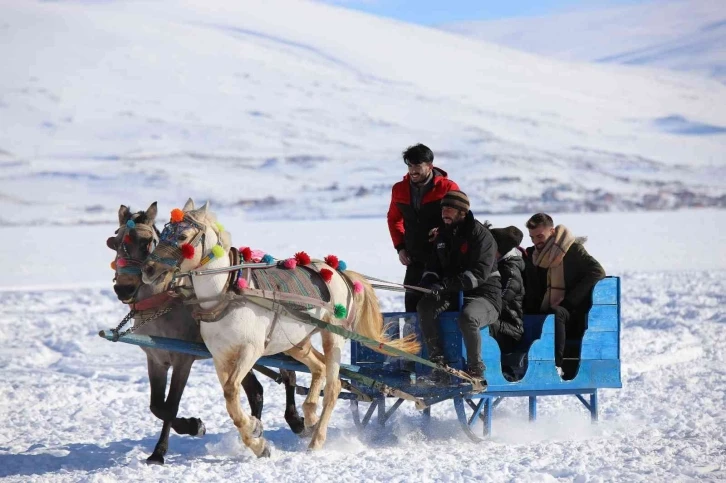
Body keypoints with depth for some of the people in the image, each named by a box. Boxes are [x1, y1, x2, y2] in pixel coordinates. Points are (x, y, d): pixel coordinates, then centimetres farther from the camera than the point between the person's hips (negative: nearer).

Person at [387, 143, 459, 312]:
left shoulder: (448, 188, -9)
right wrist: (400, 247, 10)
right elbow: (394, 219, 20)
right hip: (415, 262, 4)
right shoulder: (400, 189, 5)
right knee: (412, 304, 1)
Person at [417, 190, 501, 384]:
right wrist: (429, 283, -6)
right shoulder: (442, 234, 12)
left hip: (483, 294, -7)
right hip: (452, 294, 7)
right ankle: (438, 363, -19)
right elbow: (433, 265, 20)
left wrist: (445, 285, -31)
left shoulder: (480, 234, -12)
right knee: (424, 307, -21)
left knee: (467, 317, -38)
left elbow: (479, 274, -22)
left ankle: (475, 370, -18)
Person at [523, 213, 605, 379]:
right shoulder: (532, 255, 17)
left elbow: (597, 272, -12)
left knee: (555, 313, -38)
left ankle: (555, 365, -44)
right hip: (543, 313, 5)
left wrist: (569, 301, -17)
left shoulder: (573, 249, 0)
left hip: (572, 314, -5)